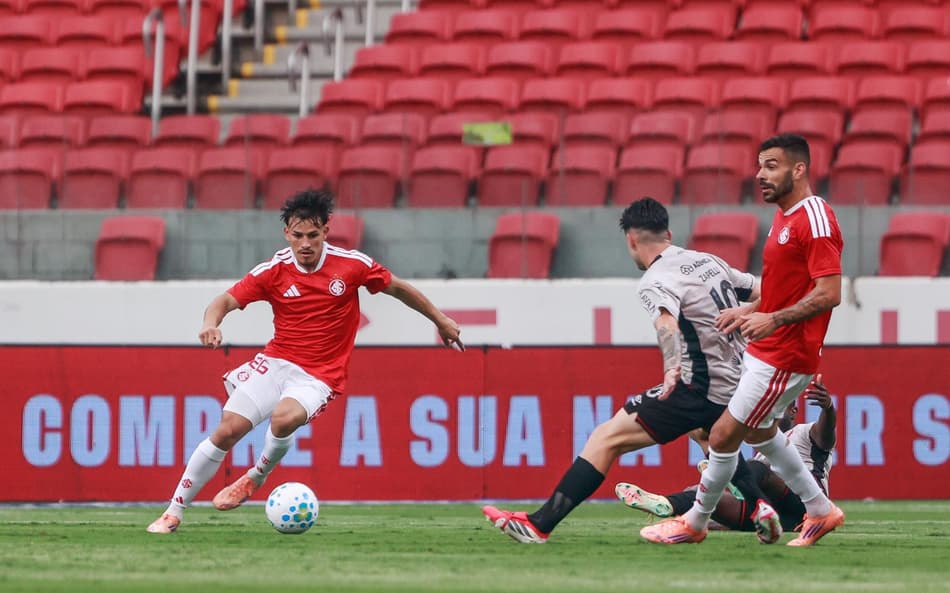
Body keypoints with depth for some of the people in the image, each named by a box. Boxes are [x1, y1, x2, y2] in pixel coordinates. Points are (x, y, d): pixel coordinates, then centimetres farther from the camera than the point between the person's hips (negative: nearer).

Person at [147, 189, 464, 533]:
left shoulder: (352, 265, -5)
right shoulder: (273, 271, -4)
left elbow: (397, 288, 9)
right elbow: (226, 300, -6)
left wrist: (440, 320, 18)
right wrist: (211, 324, -30)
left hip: (318, 376, -2)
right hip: (275, 362, 2)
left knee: (284, 418, -33)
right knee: (228, 428, -13)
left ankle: (256, 478, -2)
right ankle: (174, 512, 0)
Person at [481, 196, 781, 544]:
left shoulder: (654, 282, -12)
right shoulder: (709, 261, 11)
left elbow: (667, 323, -33)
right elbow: (761, 293, 18)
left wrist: (672, 368, -47)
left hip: (702, 391, -8)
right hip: (738, 381, 8)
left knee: (608, 438, -10)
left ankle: (540, 525, -18)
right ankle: (760, 506, 25)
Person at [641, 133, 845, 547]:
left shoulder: (815, 219, -19)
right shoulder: (785, 216, 12)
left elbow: (829, 293, -26)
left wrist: (773, 319, -31)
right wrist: (750, 311, 12)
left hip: (784, 357, -11)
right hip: (764, 351, 11)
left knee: (723, 436, -4)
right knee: (759, 433, 24)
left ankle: (694, 523, 12)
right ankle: (820, 510, 34)